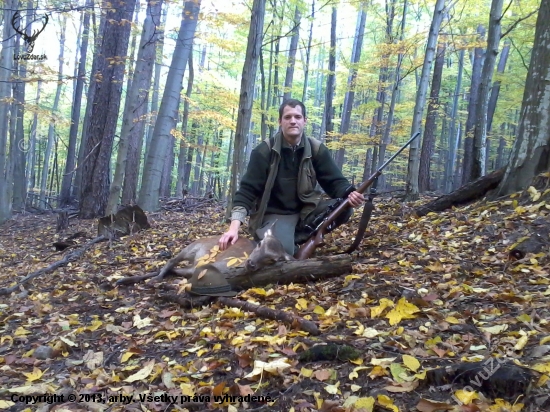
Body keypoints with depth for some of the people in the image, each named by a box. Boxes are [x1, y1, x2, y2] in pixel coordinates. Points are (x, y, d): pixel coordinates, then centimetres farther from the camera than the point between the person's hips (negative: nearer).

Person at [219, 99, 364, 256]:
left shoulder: (317, 149, 0)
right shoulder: (264, 151, -9)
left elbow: (335, 181, -2)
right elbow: (247, 190, -13)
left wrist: (350, 194, -28)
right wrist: (234, 227, -26)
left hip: (306, 211, 4)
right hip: (273, 215, -4)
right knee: (282, 250, -35)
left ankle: (294, 238, -14)